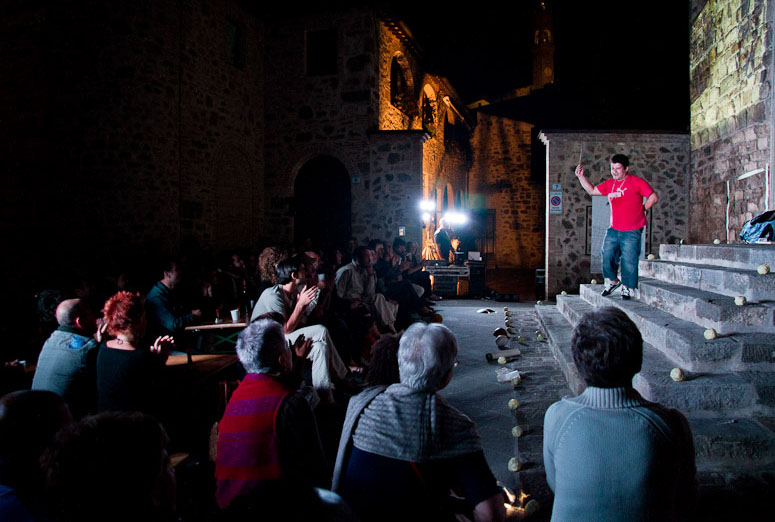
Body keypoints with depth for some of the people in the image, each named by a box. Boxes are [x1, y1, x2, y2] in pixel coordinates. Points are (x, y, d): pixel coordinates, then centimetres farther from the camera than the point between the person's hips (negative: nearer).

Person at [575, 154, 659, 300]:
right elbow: (592, 191, 20)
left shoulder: (636, 182, -5)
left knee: (628, 260, -5)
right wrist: (581, 176, 11)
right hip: (613, 230, 5)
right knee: (607, 256, 5)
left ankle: (627, 288, 13)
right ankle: (613, 281, 29)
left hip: (632, 231, -5)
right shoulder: (609, 184, 12)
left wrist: (642, 209, -1)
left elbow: (653, 197, -4)